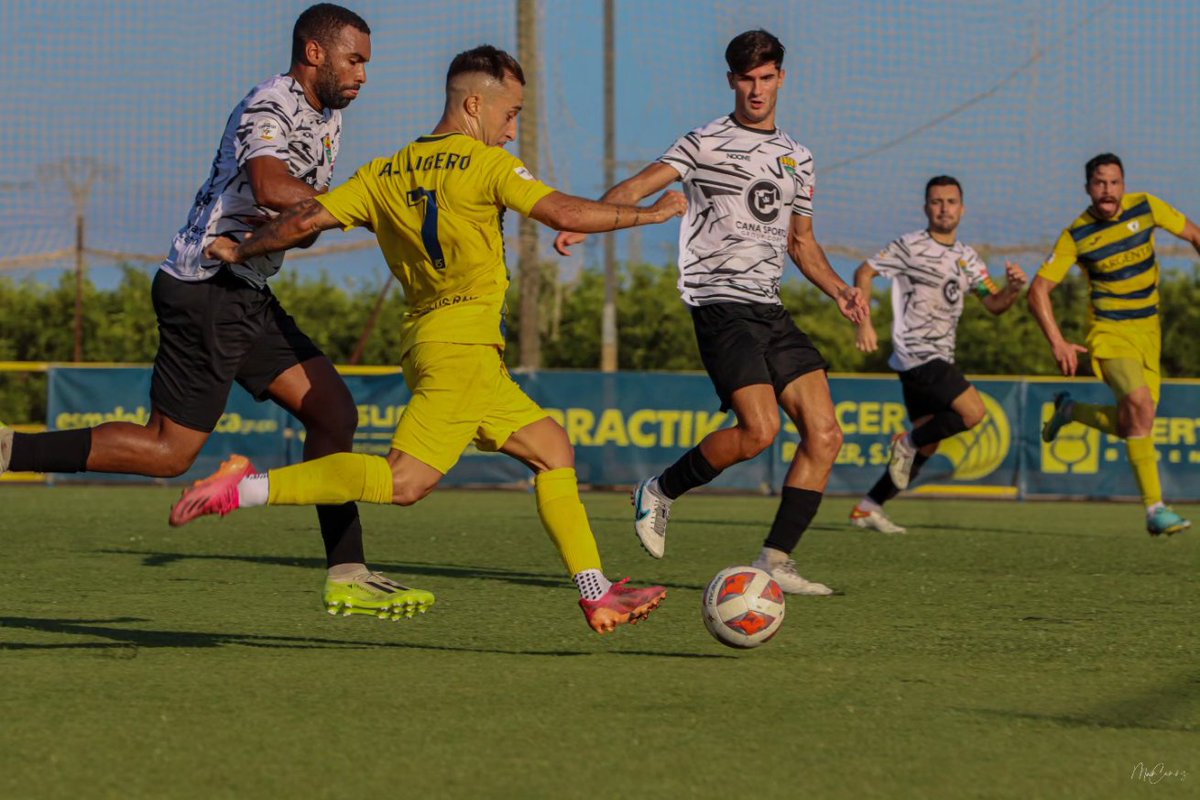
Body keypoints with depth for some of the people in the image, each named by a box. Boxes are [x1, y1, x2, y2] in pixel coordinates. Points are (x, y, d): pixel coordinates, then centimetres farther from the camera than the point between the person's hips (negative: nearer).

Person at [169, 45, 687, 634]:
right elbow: (564, 214, -14)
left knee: (553, 450, 14)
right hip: (464, 339, -9)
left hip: (425, 337, 9)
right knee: (404, 482, -17)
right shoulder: (485, 164, -4)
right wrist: (650, 213, -3)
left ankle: (596, 595, 11)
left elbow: (307, 218, 8)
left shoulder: (385, 174, 14)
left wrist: (242, 251, 23)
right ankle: (247, 488, -21)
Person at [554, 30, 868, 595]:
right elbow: (639, 187, -11)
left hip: (771, 310, 7)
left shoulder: (797, 159, 19)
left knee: (825, 435, -5)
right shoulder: (707, 143, 0)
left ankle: (774, 563, 0)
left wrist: (839, 290, 11)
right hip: (720, 304, -7)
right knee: (760, 427, -22)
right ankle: (660, 492, 1)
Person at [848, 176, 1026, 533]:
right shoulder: (910, 246, -5)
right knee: (973, 412, -18)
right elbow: (864, 272, -8)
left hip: (939, 359, 8)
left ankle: (868, 507, 12)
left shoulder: (966, 258, 16)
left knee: (928, 445, 7)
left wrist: (1013, 287, -6)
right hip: (917, 354, -8)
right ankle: (908, 442, 0)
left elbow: (995, 304, 17)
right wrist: (864, 323, -19)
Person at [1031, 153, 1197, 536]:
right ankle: (1154, 508, -24)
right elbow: (1039, 290, -8)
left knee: (1129, 426, 4)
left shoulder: (1145, 207, -5)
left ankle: (1069, 410, 35)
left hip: (1147, 331, 4)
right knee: (1140, 404, -27)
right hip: (1109, 332, -4)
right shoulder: (1076, 237, -11)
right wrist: (1058, 342, -18)